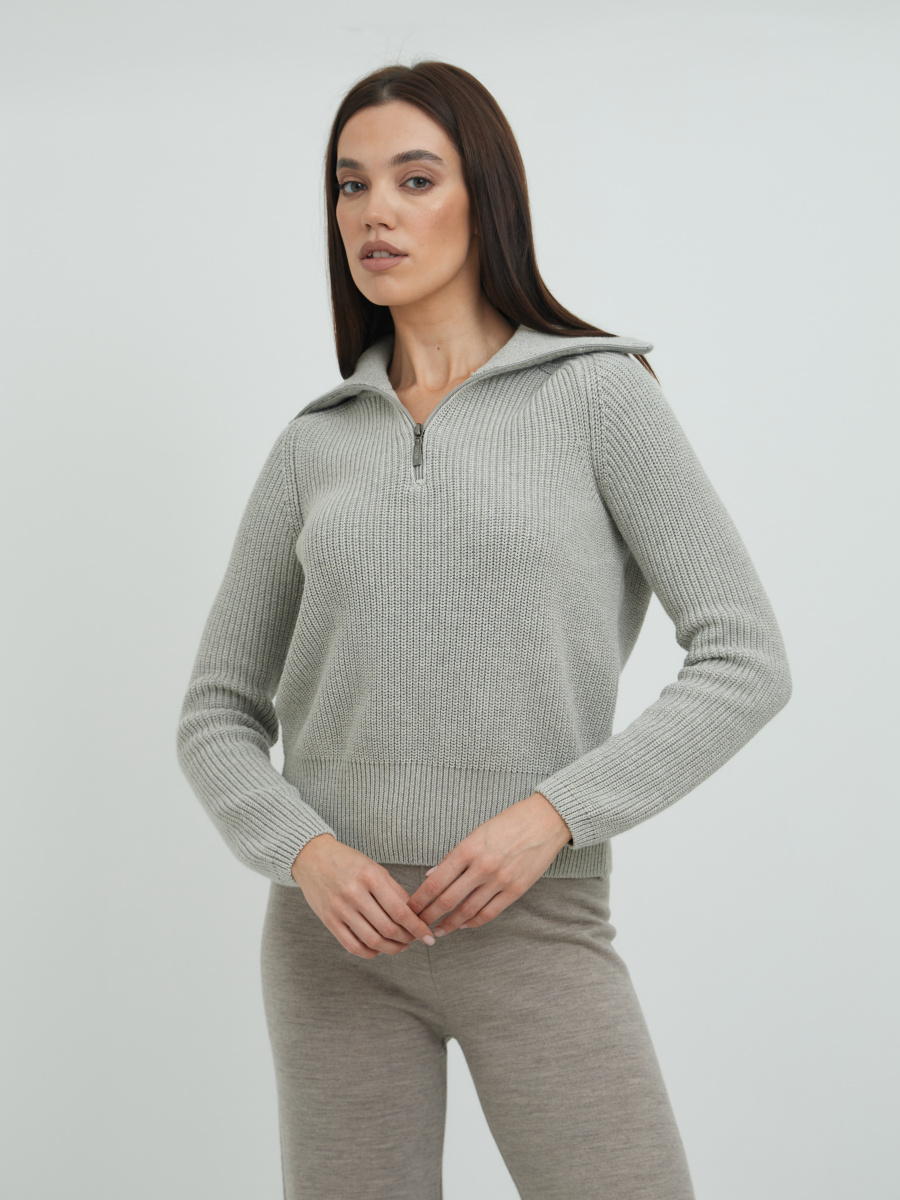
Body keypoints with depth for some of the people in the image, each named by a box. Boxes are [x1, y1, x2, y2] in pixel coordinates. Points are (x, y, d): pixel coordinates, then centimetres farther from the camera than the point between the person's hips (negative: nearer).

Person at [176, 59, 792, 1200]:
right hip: (339, 923, 3)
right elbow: (217, 711, 11)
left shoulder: (597, 393, -1)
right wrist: (305, 852, -8)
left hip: (536, 918, -3)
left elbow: (746, 659, -6)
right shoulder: (315, 444, 8)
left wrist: (553, 812, -15)